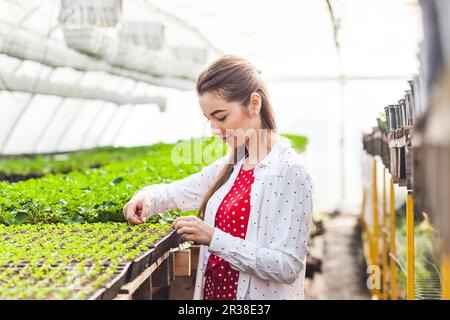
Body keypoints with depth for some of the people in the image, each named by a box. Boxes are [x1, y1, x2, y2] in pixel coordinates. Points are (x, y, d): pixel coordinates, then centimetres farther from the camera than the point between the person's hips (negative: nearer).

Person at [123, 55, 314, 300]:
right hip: (213, 291, 7)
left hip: (258, 295, -7)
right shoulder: (232, 164, 5)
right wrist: (147, 197, -3)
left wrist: (214, 238, -24)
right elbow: (179, 191, 18)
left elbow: (287, 267, -22)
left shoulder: (289, 170, -18)